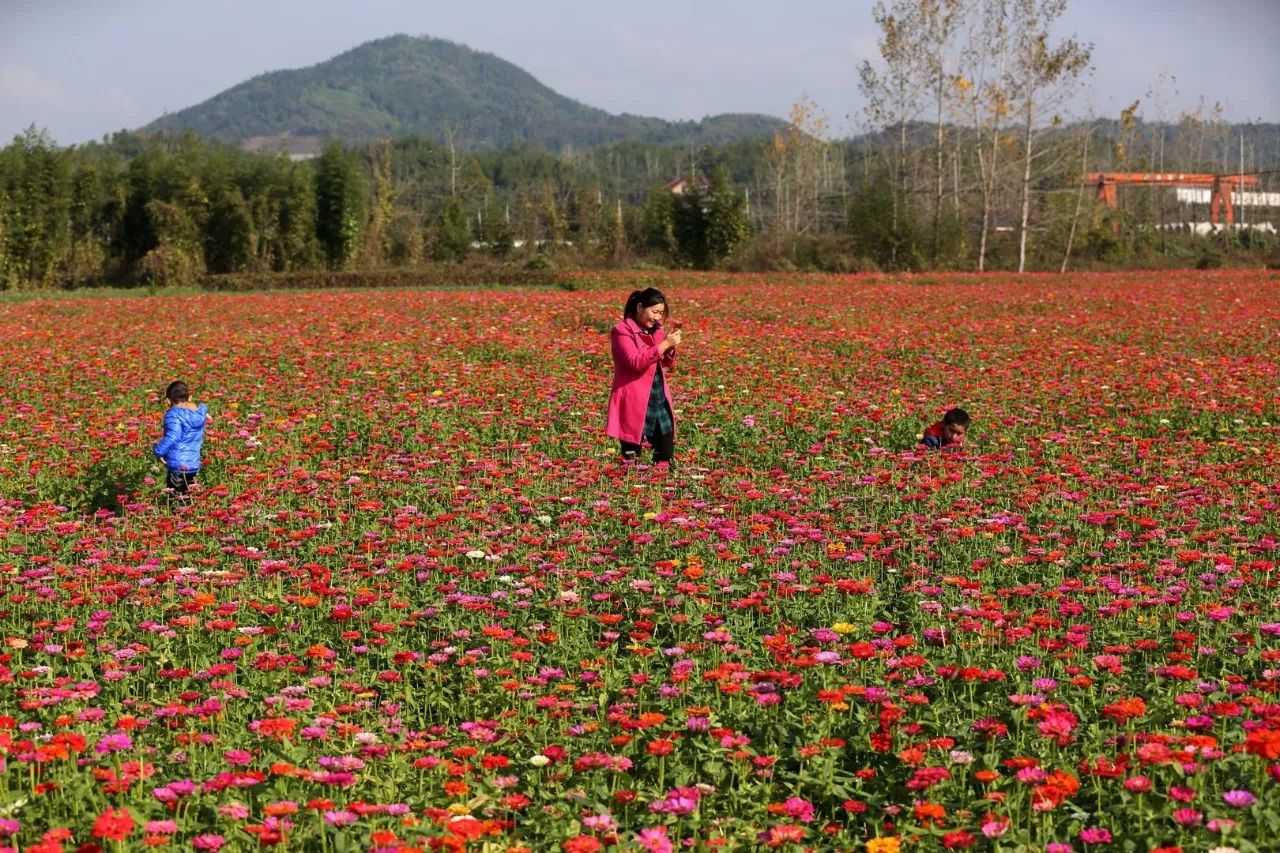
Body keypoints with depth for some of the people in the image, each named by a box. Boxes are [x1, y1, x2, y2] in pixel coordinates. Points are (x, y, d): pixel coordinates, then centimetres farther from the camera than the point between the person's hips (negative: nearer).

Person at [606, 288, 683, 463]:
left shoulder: (655, 330, 13)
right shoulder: (622, 331, -10)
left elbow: (667, 363, 17)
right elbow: (635, 363, -22)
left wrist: (672, 346, -4)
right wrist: (664, 344, -23)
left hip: (660, 400, 8)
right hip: (635, 402, -7)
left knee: (666, 456, 9)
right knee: (632, 461, -4)